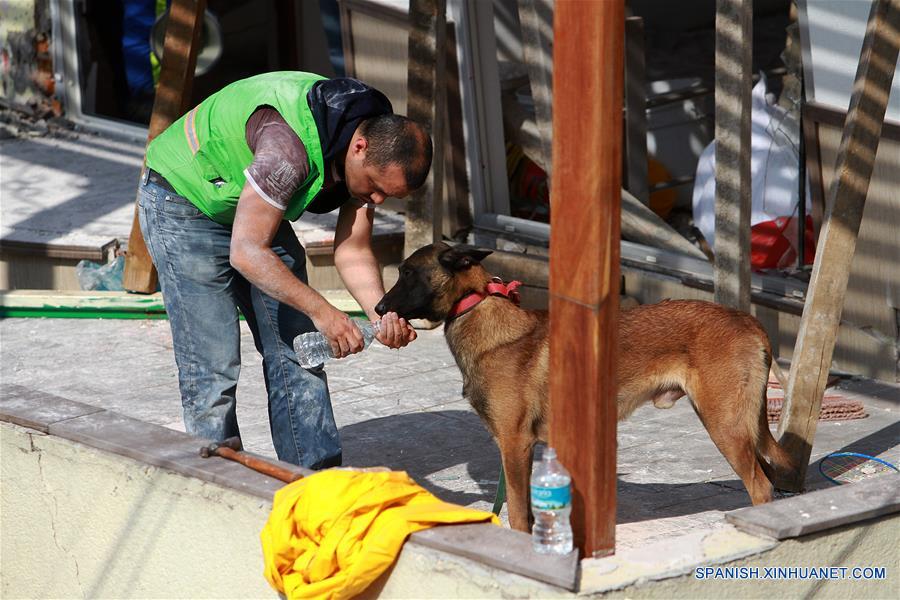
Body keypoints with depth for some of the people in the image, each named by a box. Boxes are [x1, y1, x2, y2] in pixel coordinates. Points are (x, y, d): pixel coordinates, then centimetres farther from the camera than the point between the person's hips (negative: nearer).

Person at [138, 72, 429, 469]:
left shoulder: (375, 156, -13)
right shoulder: (288, 147, -39)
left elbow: (352, 251, -7)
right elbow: (246, 253, -37)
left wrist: (382, 314, -24)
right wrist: (320, 310, -36)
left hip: (253, 209, 8)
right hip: (183, 201, -8)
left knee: (297, 347, 3)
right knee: (212, 364, -10)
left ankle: (317, 479, 8)